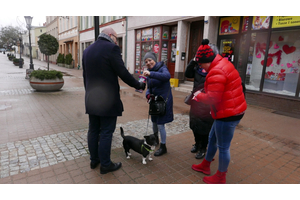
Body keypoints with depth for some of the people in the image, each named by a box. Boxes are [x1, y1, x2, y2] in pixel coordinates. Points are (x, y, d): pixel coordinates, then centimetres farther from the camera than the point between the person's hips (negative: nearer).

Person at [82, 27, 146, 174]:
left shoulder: (87, 50, 11)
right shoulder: (112, 48, -13)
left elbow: (85, 75, 14)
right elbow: (122, 73, -15)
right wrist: (138, 85, -1)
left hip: (91, 99, 8)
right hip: (108, 99, -7)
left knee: (93, 130, 16)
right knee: (106, 133, 3)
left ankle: (94, 160, 31)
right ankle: (105, 165, 16)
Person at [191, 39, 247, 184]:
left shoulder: (216, 72, -23)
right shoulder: (223, 63, 10)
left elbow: (212, 99, -26)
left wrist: (199, 95, -7)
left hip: (228, 114, -11)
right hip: (233, 110, 11)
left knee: (223, 147, 5)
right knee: (212, 138, 22)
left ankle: (220, 178, 25)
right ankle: (205, 165, 41)